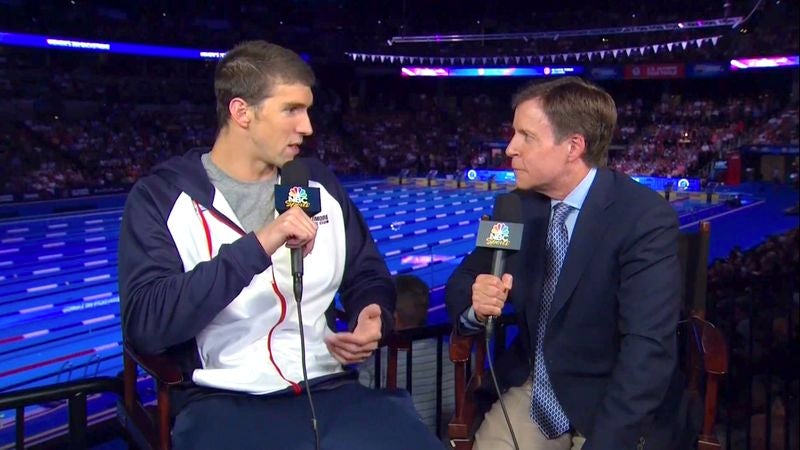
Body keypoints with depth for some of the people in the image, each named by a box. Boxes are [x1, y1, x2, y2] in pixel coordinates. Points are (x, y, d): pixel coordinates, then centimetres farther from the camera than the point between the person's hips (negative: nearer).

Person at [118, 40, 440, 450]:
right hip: (223, 403, -3)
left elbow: (368, 277, 22)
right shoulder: (162, 196, -1)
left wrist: (373, 319, -1)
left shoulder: (319, 186, 13)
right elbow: (144, 325, -13)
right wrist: (255, 247, -21)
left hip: (331, 389, 4)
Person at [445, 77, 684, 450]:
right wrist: (476, 303, -19)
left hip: (614, 407, -3)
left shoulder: (645, 218, -17)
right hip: (532, 390, 4)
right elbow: (461, 281, 5)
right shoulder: (518, 205, -1)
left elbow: (648, 347, -23)